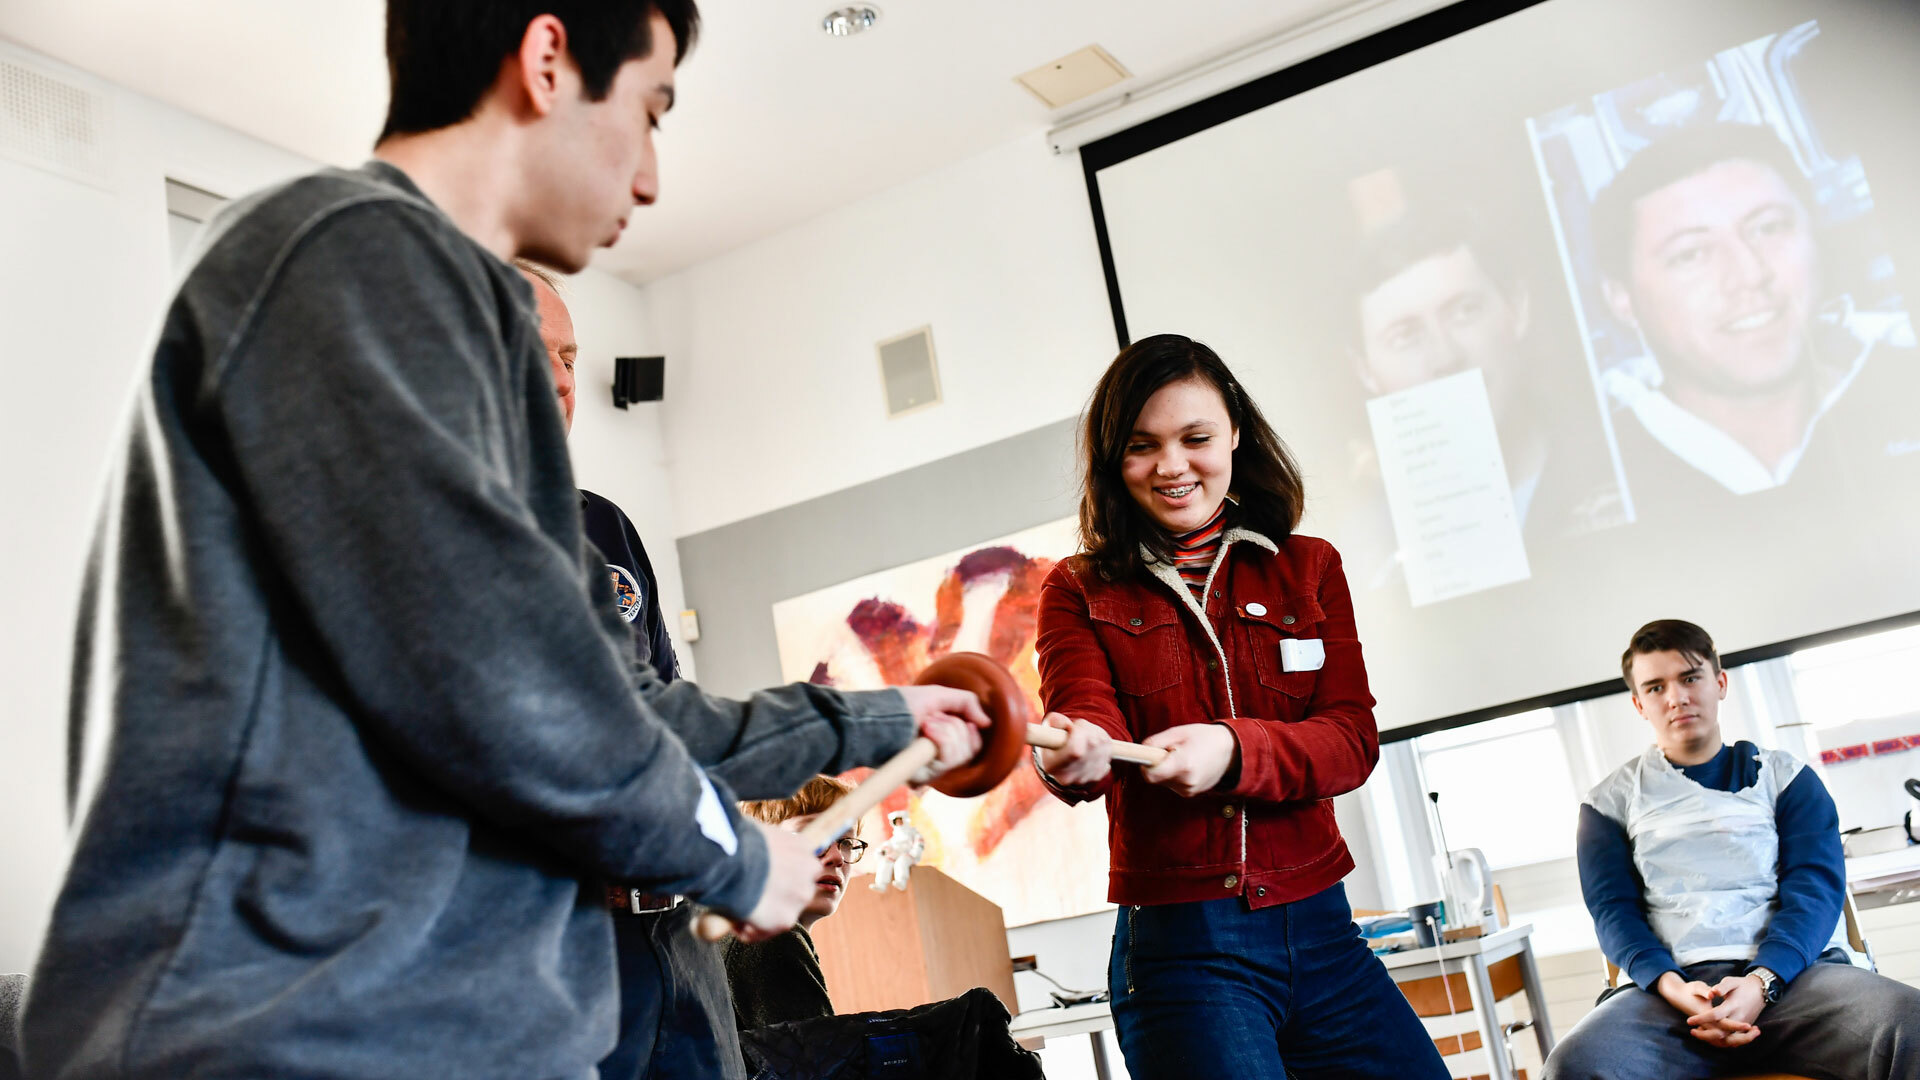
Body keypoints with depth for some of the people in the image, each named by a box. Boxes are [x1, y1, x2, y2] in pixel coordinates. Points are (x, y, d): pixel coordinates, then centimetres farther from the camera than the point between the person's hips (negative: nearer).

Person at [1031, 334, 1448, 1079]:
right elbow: (1089, 720, -14)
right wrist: (1073, 754, -38)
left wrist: (1232, 750, -22)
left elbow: (1353, 739, -3)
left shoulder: (1308, 568, 8)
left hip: (1319, 932, 3)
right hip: (1177, 950, -3)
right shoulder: (1080, 592, 4)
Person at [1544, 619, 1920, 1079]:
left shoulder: (1784, 777, 19)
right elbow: (1612, 908, 8)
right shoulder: (1613, 800, 18)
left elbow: (1816, 886, 5)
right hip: (1675, 981, 0)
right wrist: (1673, 987, -14)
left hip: (1791, 970, 0)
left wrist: (1761, 982, -15)